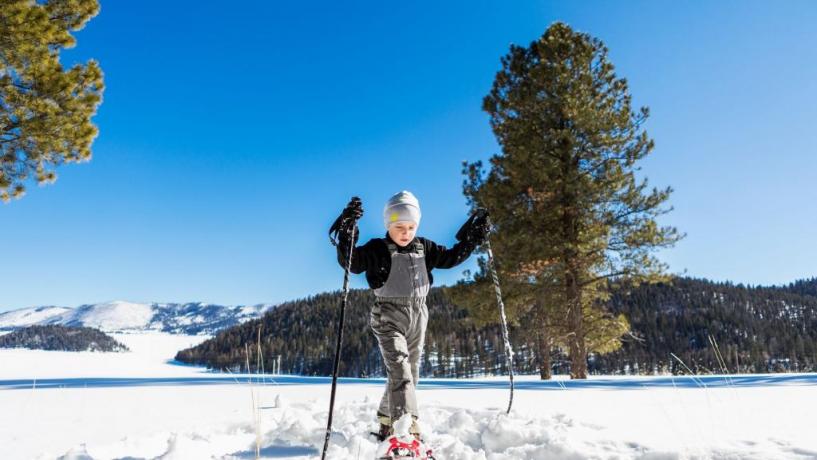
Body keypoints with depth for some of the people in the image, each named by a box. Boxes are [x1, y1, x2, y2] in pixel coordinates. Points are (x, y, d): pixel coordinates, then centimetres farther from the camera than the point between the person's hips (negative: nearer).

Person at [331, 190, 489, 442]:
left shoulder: (424, 248, 10)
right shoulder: (377, 248, -6)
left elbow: (451, 257, 17)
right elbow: (350, 262, -18)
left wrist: (471, 239, 6)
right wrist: (347, 233, -34)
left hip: (417, 317, 6)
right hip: (389, 317, -6)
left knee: (410, 373, 13)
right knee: (400, 369, -21)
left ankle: (387, 423, 32)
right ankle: (408, 430, -27)